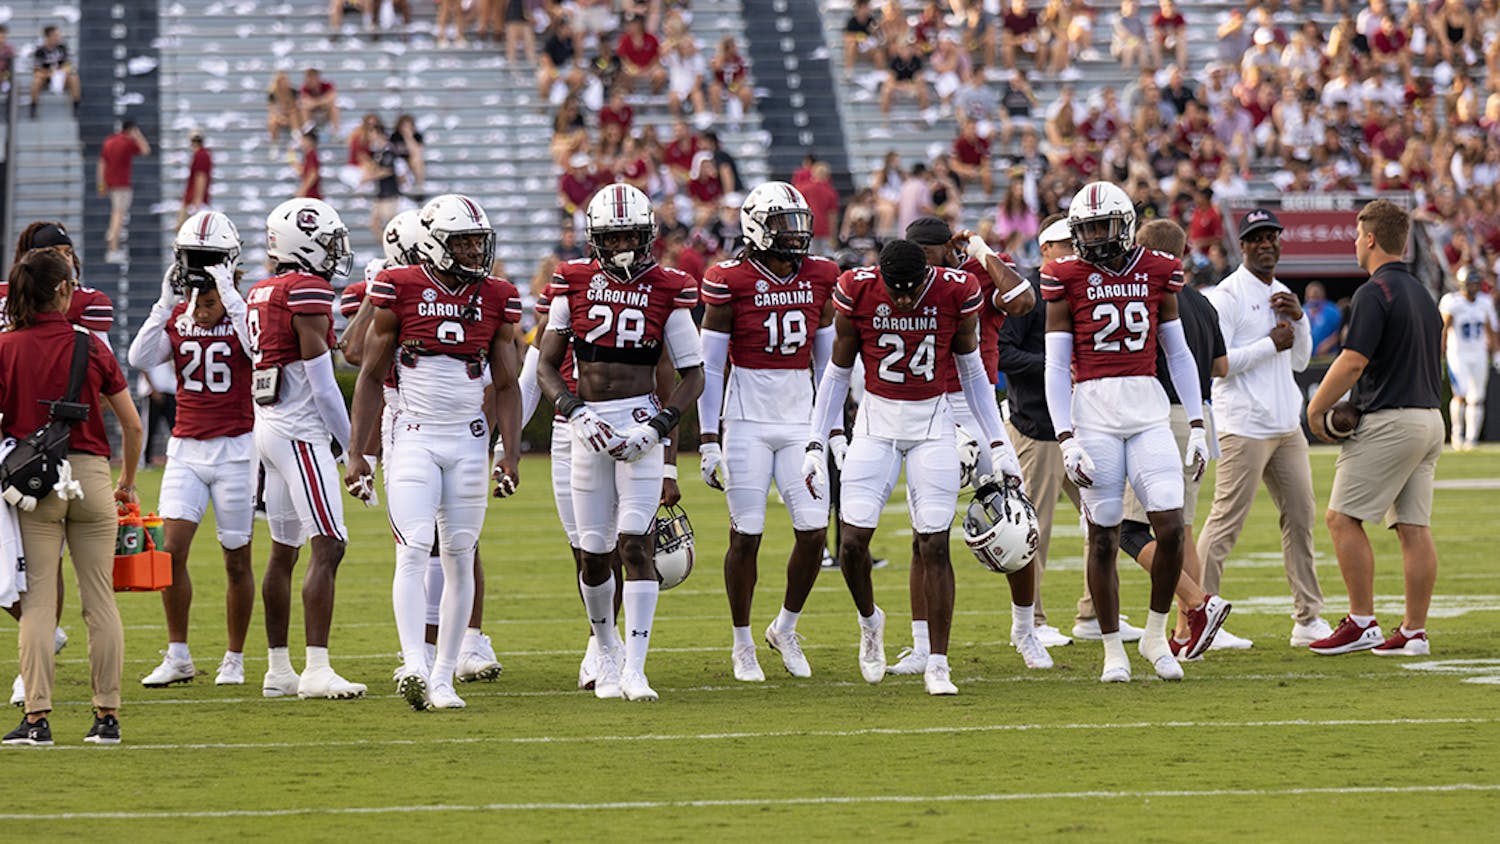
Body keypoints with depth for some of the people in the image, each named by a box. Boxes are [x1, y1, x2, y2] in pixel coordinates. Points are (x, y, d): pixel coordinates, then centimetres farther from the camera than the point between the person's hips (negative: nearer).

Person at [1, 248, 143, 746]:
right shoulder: (91, 348, 1)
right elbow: (132, 425, 5)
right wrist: (127, 483, 19)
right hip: (89, 473, 1)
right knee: (100, 598, 7)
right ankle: (108, 715, 9)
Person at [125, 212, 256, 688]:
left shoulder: (243, 312, -5)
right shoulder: (177, 317, 7)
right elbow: (140, 359, -8)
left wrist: (228, 297, -25)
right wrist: (167, 301, -13)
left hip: (234, 448, -3)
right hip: (186, 448, 3)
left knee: (237, 560, 3)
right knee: (172, 549, -7)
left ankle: (234, 661, 14)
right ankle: (178, 657, 1)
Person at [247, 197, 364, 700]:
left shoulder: (262, 295, 14)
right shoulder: (308, 295, -13)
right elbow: (321, 381, -15)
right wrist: (351, 443, -6)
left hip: (269, 427, 9)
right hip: (301, 431, -9)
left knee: (284, 550, 14)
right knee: (327, 547, -11)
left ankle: (279, 670, 16)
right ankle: (317, 671, -18)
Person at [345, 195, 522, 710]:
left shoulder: (496, 299, 5)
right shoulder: (400, 291, -3)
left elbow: (505, 386, 10)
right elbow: (371, 376, 2)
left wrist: (511, 455, 0)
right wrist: (356, 453, -2)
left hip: (468, 441, 3)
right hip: (412, 439, -3)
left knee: (460, 559, 3)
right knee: (414, 549, -17)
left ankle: (442, 679, 9)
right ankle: (414, 668, -26)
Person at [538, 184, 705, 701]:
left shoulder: (667, 291, 1)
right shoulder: (574, 285, 5)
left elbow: (693, 375, 4)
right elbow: (547, 366, 6)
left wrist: (658, 425, -10)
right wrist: (574, 410, -11)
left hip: (640, 421, -2)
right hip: (590, 426, 2)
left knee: (635, 544, -14)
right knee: (594, 555, 5)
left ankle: (635, 670, -15)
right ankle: (608, 653, 28)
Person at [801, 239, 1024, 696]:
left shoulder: (956, 293, -11)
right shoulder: (857, 293, -10)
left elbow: (972, 372, 5)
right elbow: (838, 372, 3)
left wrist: (997, 444, 7)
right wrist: (816, 445, 2)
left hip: (932, 426, -1)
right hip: (876, 422, 1)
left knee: (934, 545, -6)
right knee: (852, 541, -7)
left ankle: (937, 664, 2)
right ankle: (869, 620, 24)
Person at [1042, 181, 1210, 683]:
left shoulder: (1156, 274, 8)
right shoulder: (1068, 280, 1)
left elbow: (1179, 355, 15)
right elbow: (1057, 367, 0)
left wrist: (1197, 427, 11)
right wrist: (1066, 440, -8)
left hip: (1148, 410, 2)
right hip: (1093, 410, -2)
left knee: (1171, 527, -9)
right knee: (1103, 536, 1)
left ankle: (1156, 634, 11)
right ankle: (1113, 650, 12)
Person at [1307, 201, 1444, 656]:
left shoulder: (1374, 292, -12)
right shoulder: (1423, 294, 17)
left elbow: (1352, 363, -17)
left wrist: (1317, 407, -4)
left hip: (1389, 422, -9)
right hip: (1430, 419, 9)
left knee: (1342, 517, -3)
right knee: (1414, 526, 6)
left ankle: (1362, 622, -6)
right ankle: (1414, 631, 5)